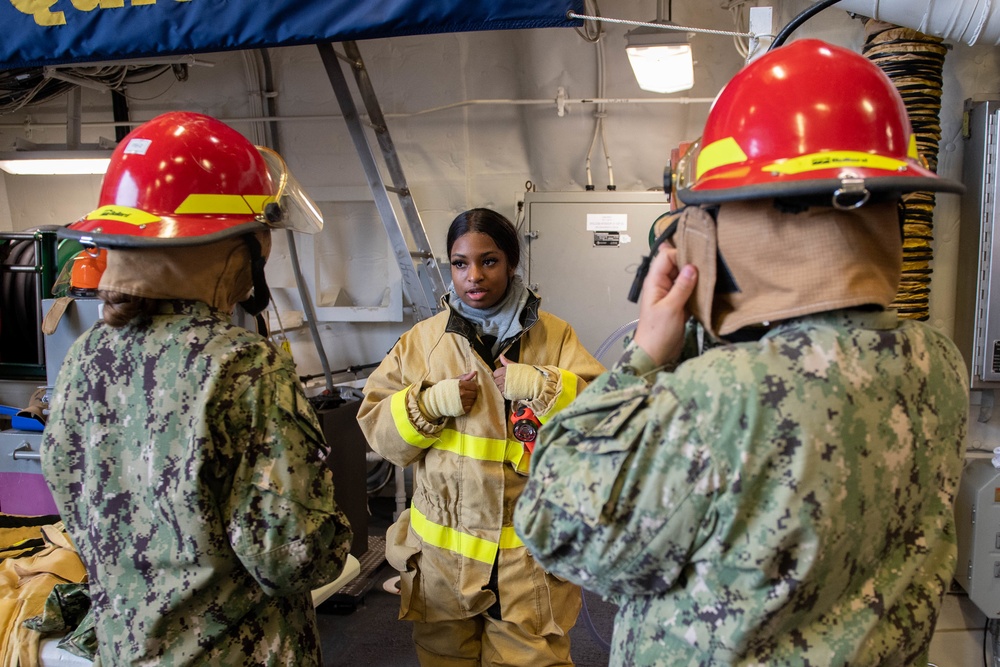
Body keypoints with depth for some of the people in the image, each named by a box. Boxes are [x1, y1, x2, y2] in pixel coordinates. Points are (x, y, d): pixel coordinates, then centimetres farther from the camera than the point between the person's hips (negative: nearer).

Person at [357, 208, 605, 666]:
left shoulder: (554, 336, -2)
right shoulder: (422, 340, 3)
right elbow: (376, 429, 3)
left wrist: (542, 387, -21)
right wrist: (431, 403, -13)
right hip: (442, 550, 2)